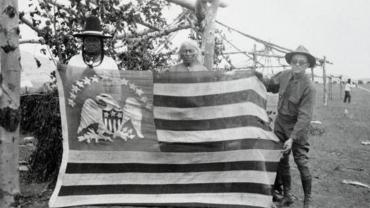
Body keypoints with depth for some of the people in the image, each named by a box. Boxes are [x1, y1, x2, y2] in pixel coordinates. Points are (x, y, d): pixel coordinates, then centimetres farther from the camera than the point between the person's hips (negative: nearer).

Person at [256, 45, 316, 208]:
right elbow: (270, 86, 17)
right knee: (281, 161, 10)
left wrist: (293, 138, -28)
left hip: (296, 126, -5)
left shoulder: (308, 87, -20)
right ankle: (287, 195, 25)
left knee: (302, 163, -3)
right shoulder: (284, 75, -3)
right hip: (280, 123, 6)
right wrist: (258, 77, -2)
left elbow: (304, 116, -23)